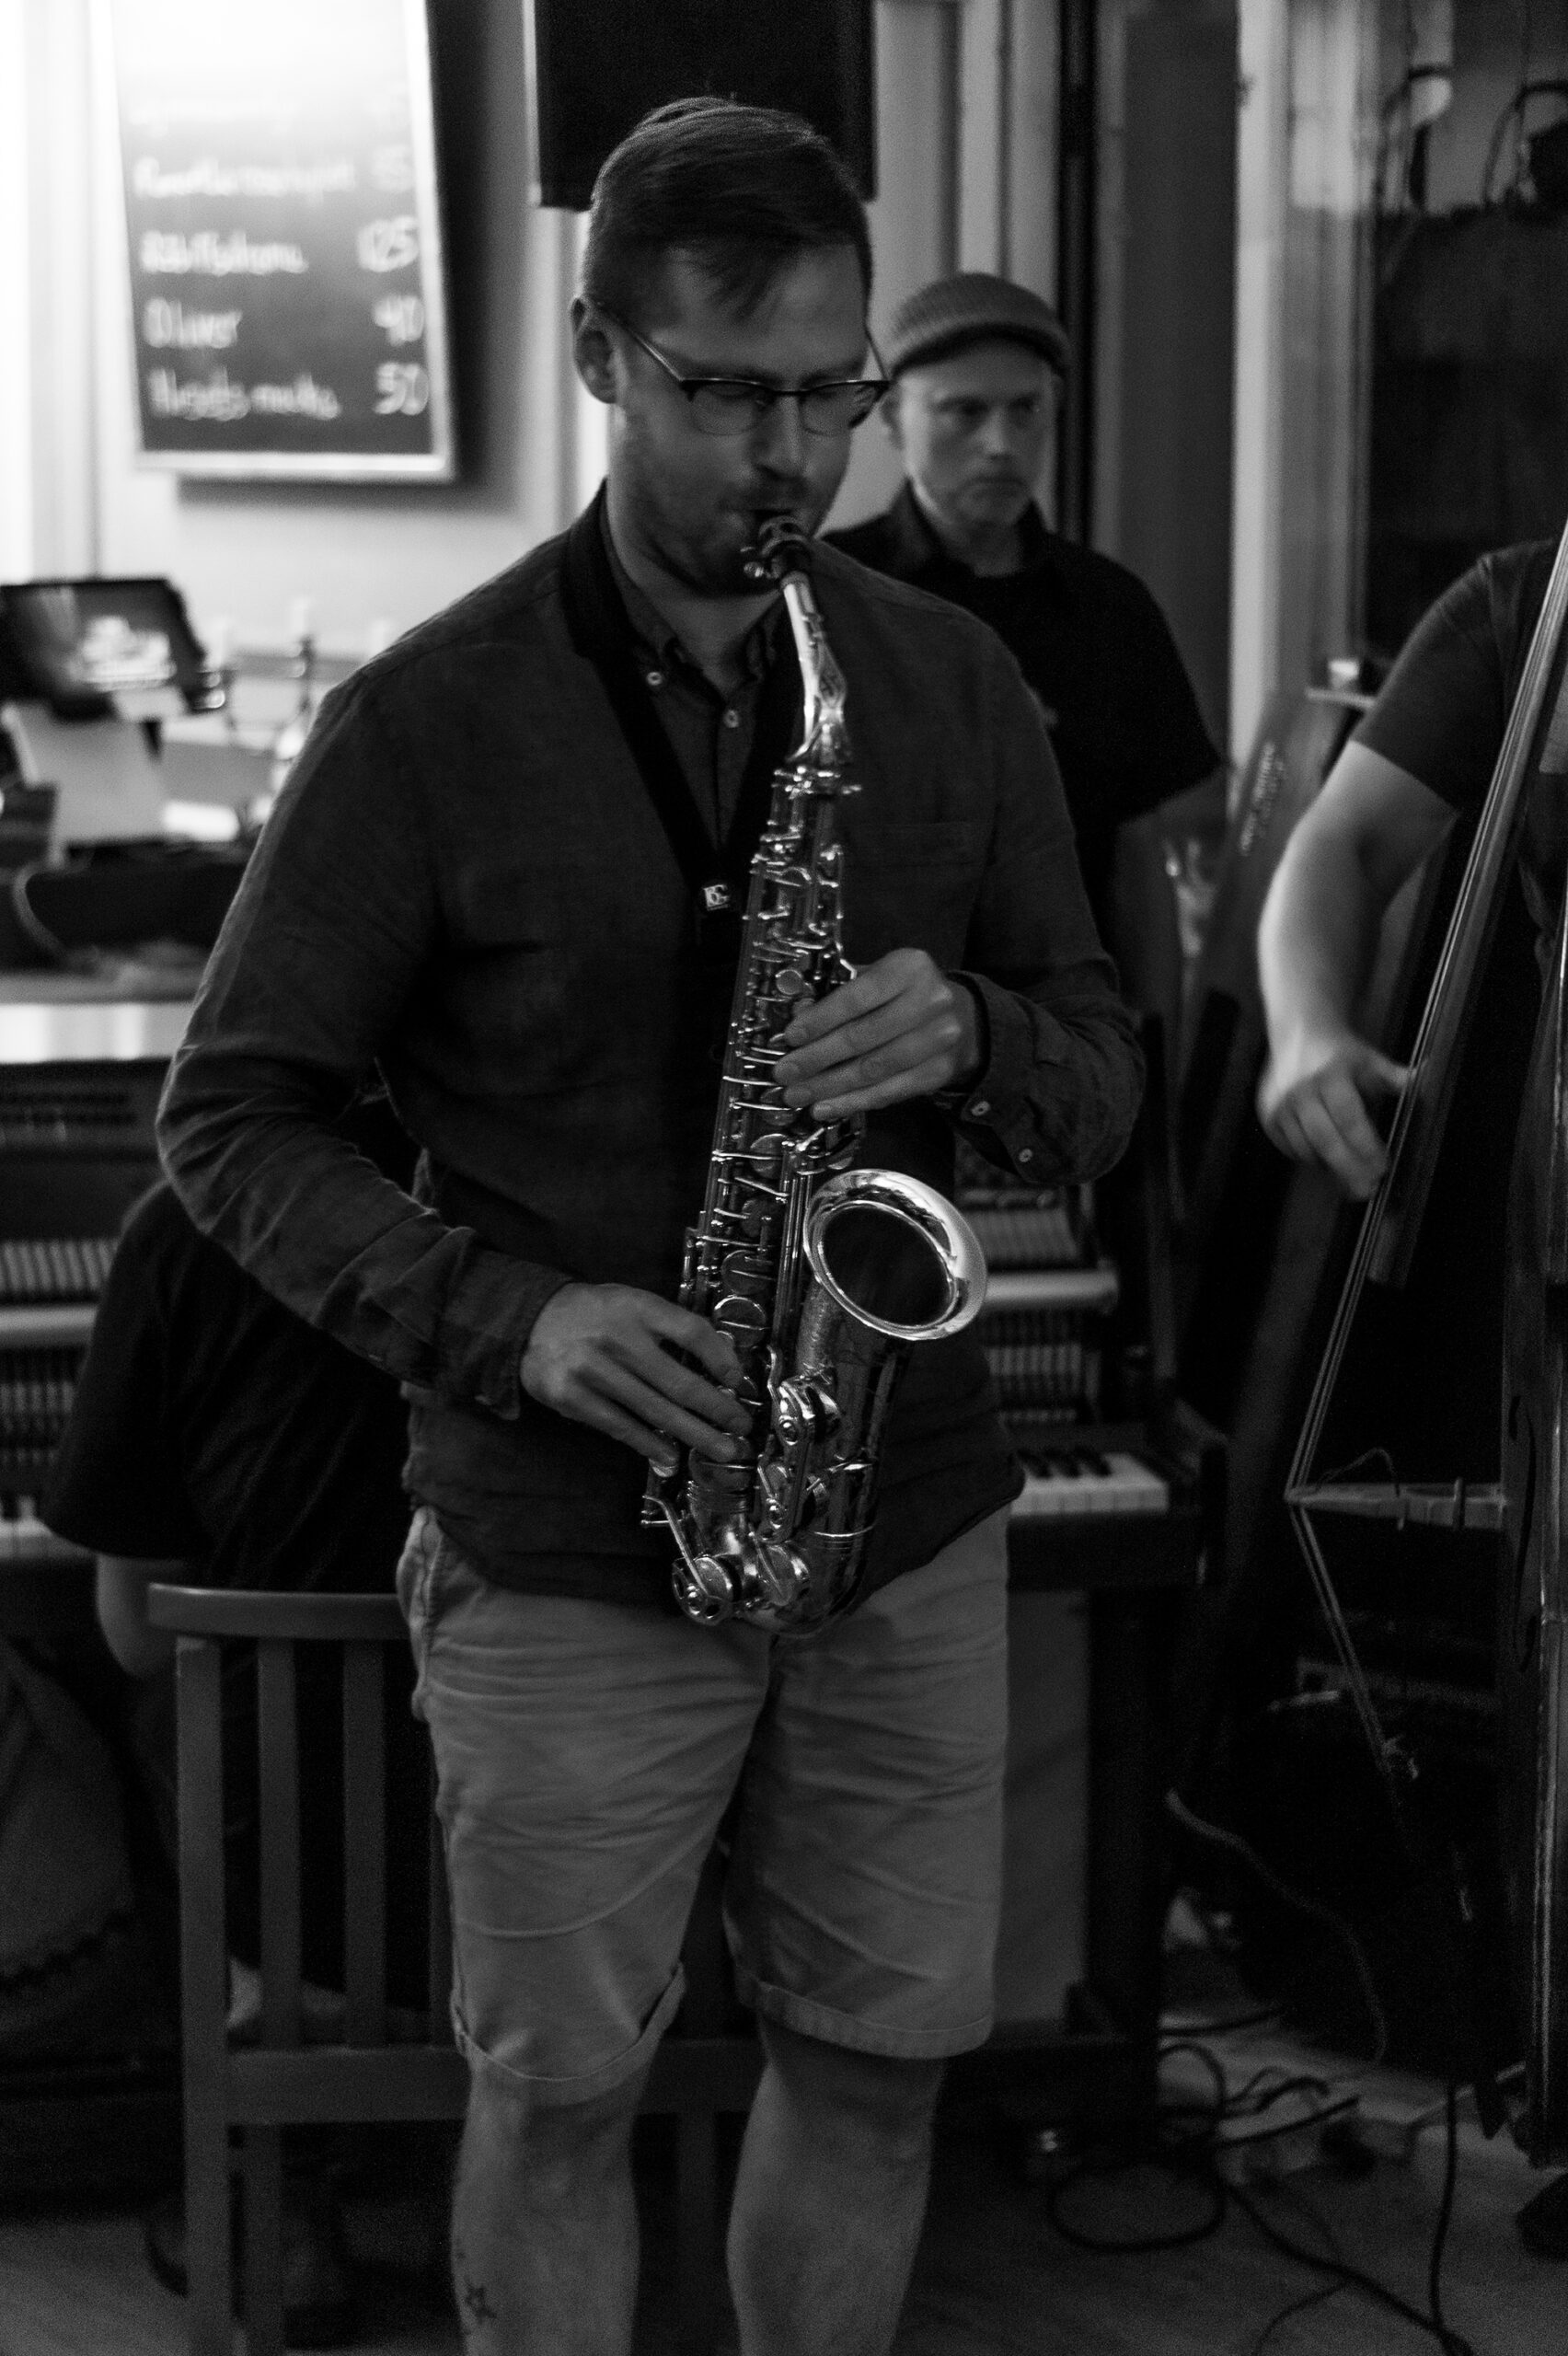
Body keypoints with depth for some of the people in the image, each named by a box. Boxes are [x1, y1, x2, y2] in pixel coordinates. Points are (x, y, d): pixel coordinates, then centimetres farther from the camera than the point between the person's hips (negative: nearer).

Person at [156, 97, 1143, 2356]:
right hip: (567, 1551, -3)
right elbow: (232, 1118, -5)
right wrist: (509, 1321, -20)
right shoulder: (426, 722, -9)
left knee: (881, 2057, 14)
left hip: (909, 1507, 4)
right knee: (562, 2086, 8)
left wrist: (969, 1042, -16)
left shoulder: (955, 685, 3)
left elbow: (1100, 1080, 8)